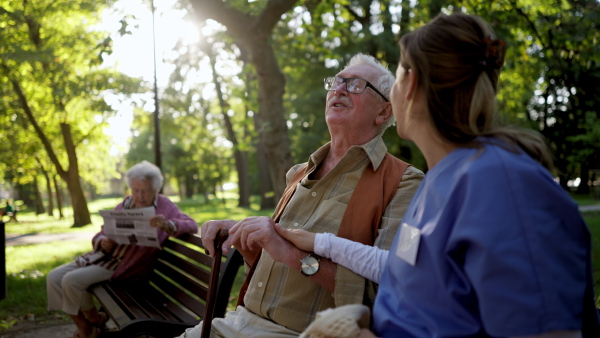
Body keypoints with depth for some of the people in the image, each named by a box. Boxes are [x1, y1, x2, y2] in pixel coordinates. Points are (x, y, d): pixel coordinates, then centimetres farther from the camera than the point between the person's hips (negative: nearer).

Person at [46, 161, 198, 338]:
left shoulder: (164, 207, -5)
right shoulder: (125, 204, 10)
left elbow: (192, 225, -20)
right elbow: (102, 233, 13)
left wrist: (167, 225, -40)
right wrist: (102, 241, -13)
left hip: (124, 267, -7)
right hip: (102, 255, 7)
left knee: (71, 280, -20)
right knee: (53, 277, -3)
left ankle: (94, 319, 7)